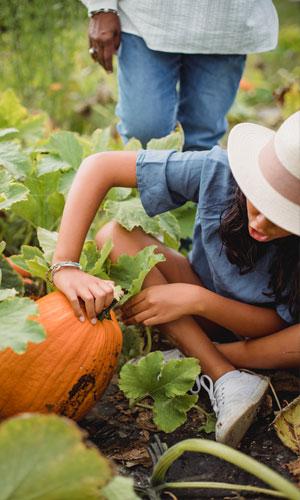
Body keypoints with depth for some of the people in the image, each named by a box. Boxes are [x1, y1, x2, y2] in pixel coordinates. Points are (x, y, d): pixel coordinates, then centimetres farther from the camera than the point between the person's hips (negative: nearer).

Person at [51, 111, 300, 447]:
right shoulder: (220, 171, -30)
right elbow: (100, 166, -30)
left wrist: (196, 299, -35)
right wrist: (65, 266, -39)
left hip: (259, 327, -1)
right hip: (200, 290, 2)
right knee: (113, 235, -26)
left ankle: (190, 360, -16)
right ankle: (224, 378, -26)